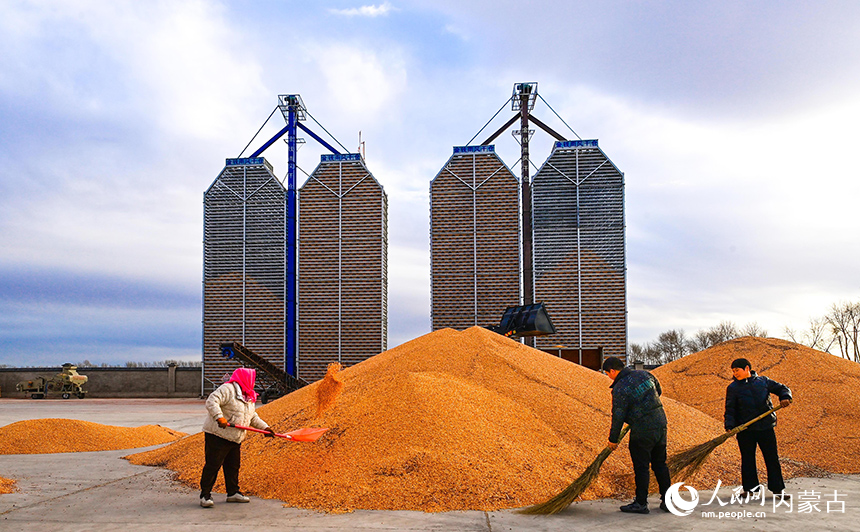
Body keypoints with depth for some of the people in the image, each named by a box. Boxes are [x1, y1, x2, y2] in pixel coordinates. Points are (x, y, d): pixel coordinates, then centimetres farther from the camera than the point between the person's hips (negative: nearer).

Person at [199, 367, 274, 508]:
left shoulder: (249, 398, 17)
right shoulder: (227, 389, -13)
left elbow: (253, 417, 25)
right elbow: (211, 402, -24)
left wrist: (264, 427, 14)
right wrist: (219, 417, -36)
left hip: (235, 439, 9)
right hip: (217, 435, -9)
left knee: (233, 466, 14)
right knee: (212, 466, -6)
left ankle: (233, 492, 25)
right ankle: (205, 495, 1)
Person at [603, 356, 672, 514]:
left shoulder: (620, 389, -15)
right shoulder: (644, 374, 6)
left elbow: (618, 417, -11)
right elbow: (658, 391, 22)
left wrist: (613, 439, 0)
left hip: (642, 431, -7)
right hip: (660, 424, 7)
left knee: (641, 467, 3)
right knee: (660, 464, 16)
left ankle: (641, 503, 10)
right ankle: (667, 501, 20)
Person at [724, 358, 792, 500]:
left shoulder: (763, 381, 8)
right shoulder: (733, 388, 5)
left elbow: (782, 388, 14)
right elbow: (730, 409, 1)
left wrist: (785, 397, -9)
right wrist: (729, 426, -13)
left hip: (766, 427, 1)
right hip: (745, 430, -1)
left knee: (772, 458, 4)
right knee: (747, 459, 4)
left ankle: (778, 488, 13)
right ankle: (749, 488, 15)